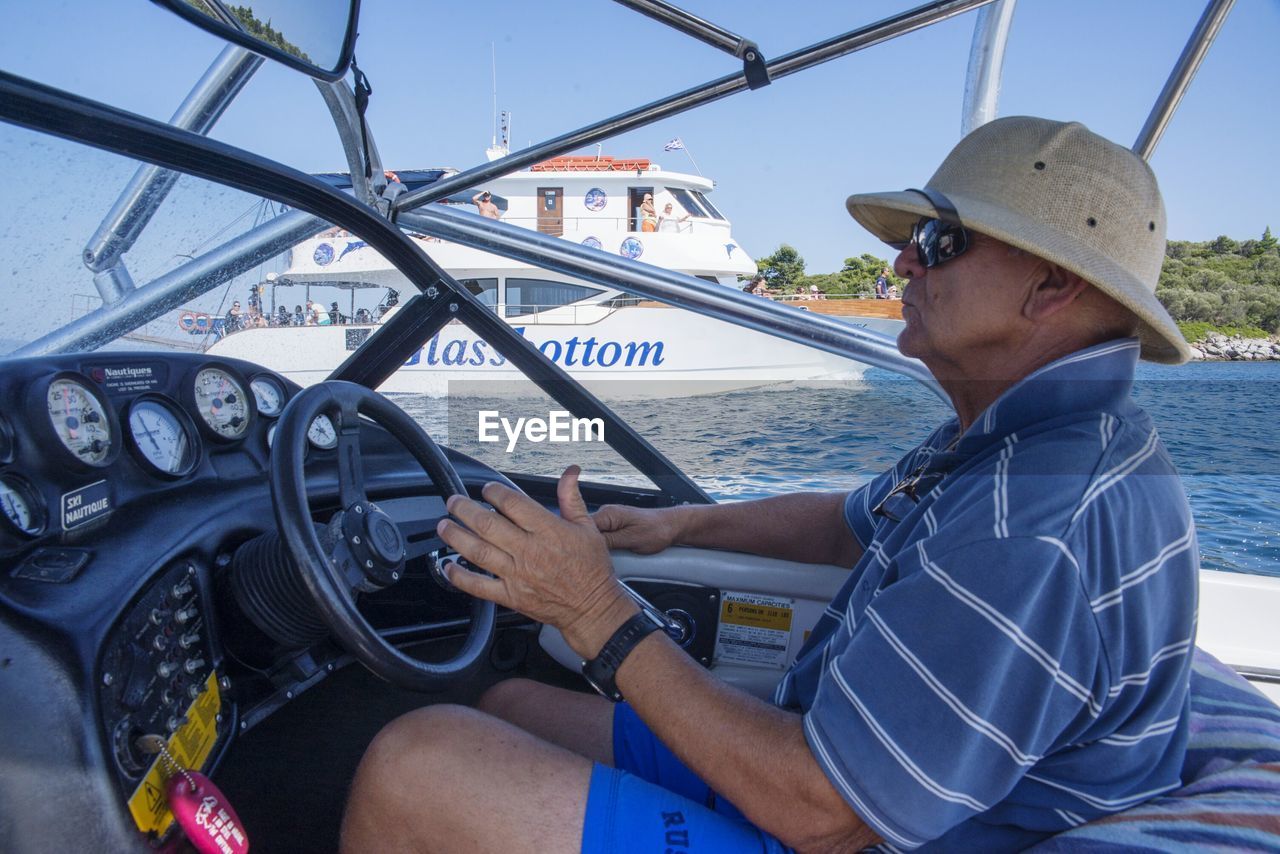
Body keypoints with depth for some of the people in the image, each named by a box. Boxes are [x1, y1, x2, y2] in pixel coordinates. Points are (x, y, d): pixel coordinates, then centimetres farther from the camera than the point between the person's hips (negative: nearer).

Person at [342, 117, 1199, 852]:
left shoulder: (1040, 528, -30)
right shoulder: (1005, 441, 5)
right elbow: (848, 525, 23)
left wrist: (597, 612, -23)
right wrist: (683, 522, 21)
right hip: (823, 772, 10)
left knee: (415, 764, -17)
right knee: (510, 708, 13)